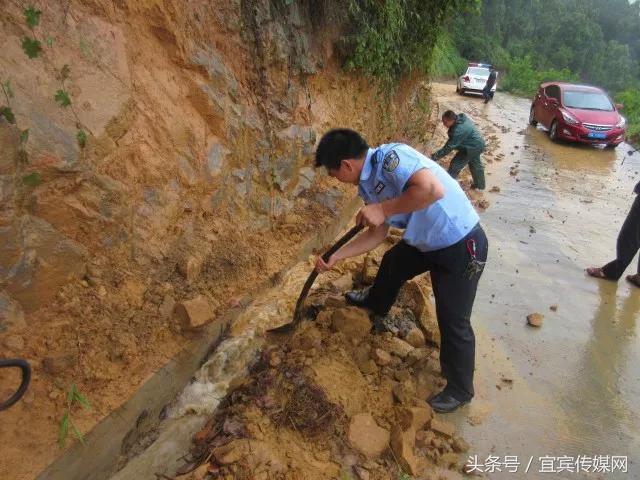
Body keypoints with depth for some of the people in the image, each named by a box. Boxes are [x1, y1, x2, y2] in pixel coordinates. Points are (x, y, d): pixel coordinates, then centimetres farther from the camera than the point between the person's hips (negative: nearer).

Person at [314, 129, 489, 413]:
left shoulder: (390, 157, -27)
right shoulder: (367, 185, 1)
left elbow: (433, 189, -43)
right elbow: (378, 233, 8)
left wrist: (384, 209, -32)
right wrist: (336, 257, 7)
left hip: (462, 246, -9)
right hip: (427, 244, 9)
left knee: (453, 322, 1)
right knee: (392, 264, 30)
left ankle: (460, 390, 26)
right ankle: (376, 305, 63)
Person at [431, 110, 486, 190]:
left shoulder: (458, 130, -35)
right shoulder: (460, 117, -7)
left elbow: (449, 147, -32)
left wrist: (435, 156, -29)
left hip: (472, 148, -10)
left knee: (455, 165, -5)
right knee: (475, 164, 26)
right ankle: (480, 185, 45)